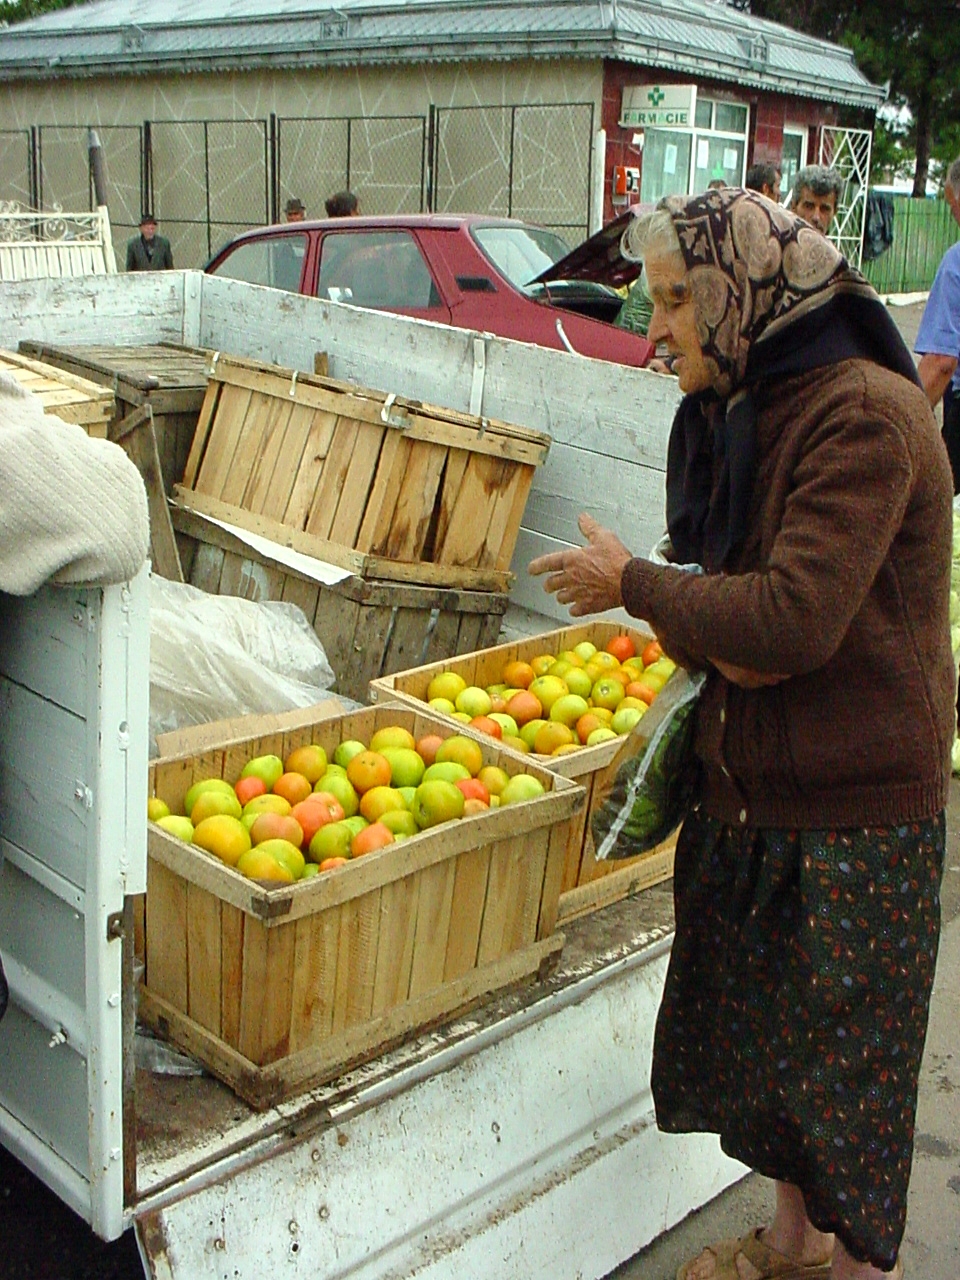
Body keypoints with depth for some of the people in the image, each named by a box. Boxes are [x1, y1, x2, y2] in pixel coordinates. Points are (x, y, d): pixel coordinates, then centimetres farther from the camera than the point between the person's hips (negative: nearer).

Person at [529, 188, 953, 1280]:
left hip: (853, 809, -8)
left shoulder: (864, 415, -19)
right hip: (747, 789, 8)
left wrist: (633, 586, -15)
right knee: (759, 1027, 20)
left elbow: (795, 618, -27)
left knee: (847, 1059, 7)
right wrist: (709, 640, -11)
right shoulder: (738, 411, 8)